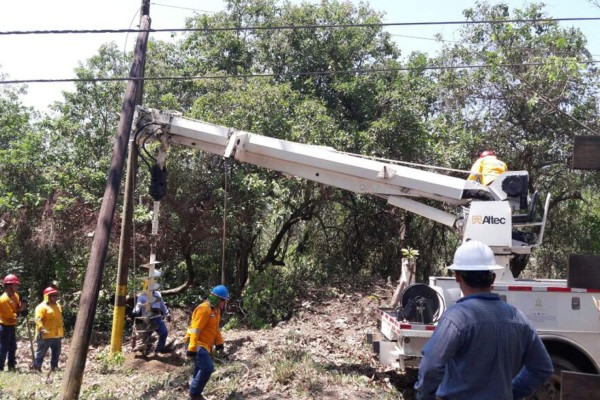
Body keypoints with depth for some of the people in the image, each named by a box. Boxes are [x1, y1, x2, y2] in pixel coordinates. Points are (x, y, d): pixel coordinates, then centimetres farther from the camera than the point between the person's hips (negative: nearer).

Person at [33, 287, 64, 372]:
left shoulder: (58, 306, 15)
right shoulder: (42, 307, -12)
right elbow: (38, 319, -23)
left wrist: (62, 329, 28)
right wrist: (41, 329, -36)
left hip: (57, 335, 8)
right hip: (46, 335, -8)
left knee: (56, 353, 14)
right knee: (41, 352, -1)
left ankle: (54, 367, 24)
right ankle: (36, 368, 7)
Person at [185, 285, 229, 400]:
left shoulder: (215, 310, 12)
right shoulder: (204, 309, -20)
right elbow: (195, 329, -24)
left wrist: (219, 342, 19)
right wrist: (192, 347, -27)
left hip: (205, 345, 10)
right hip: (198, 344, -10)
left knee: (202, 369, 14)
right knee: (207, 367, -19)